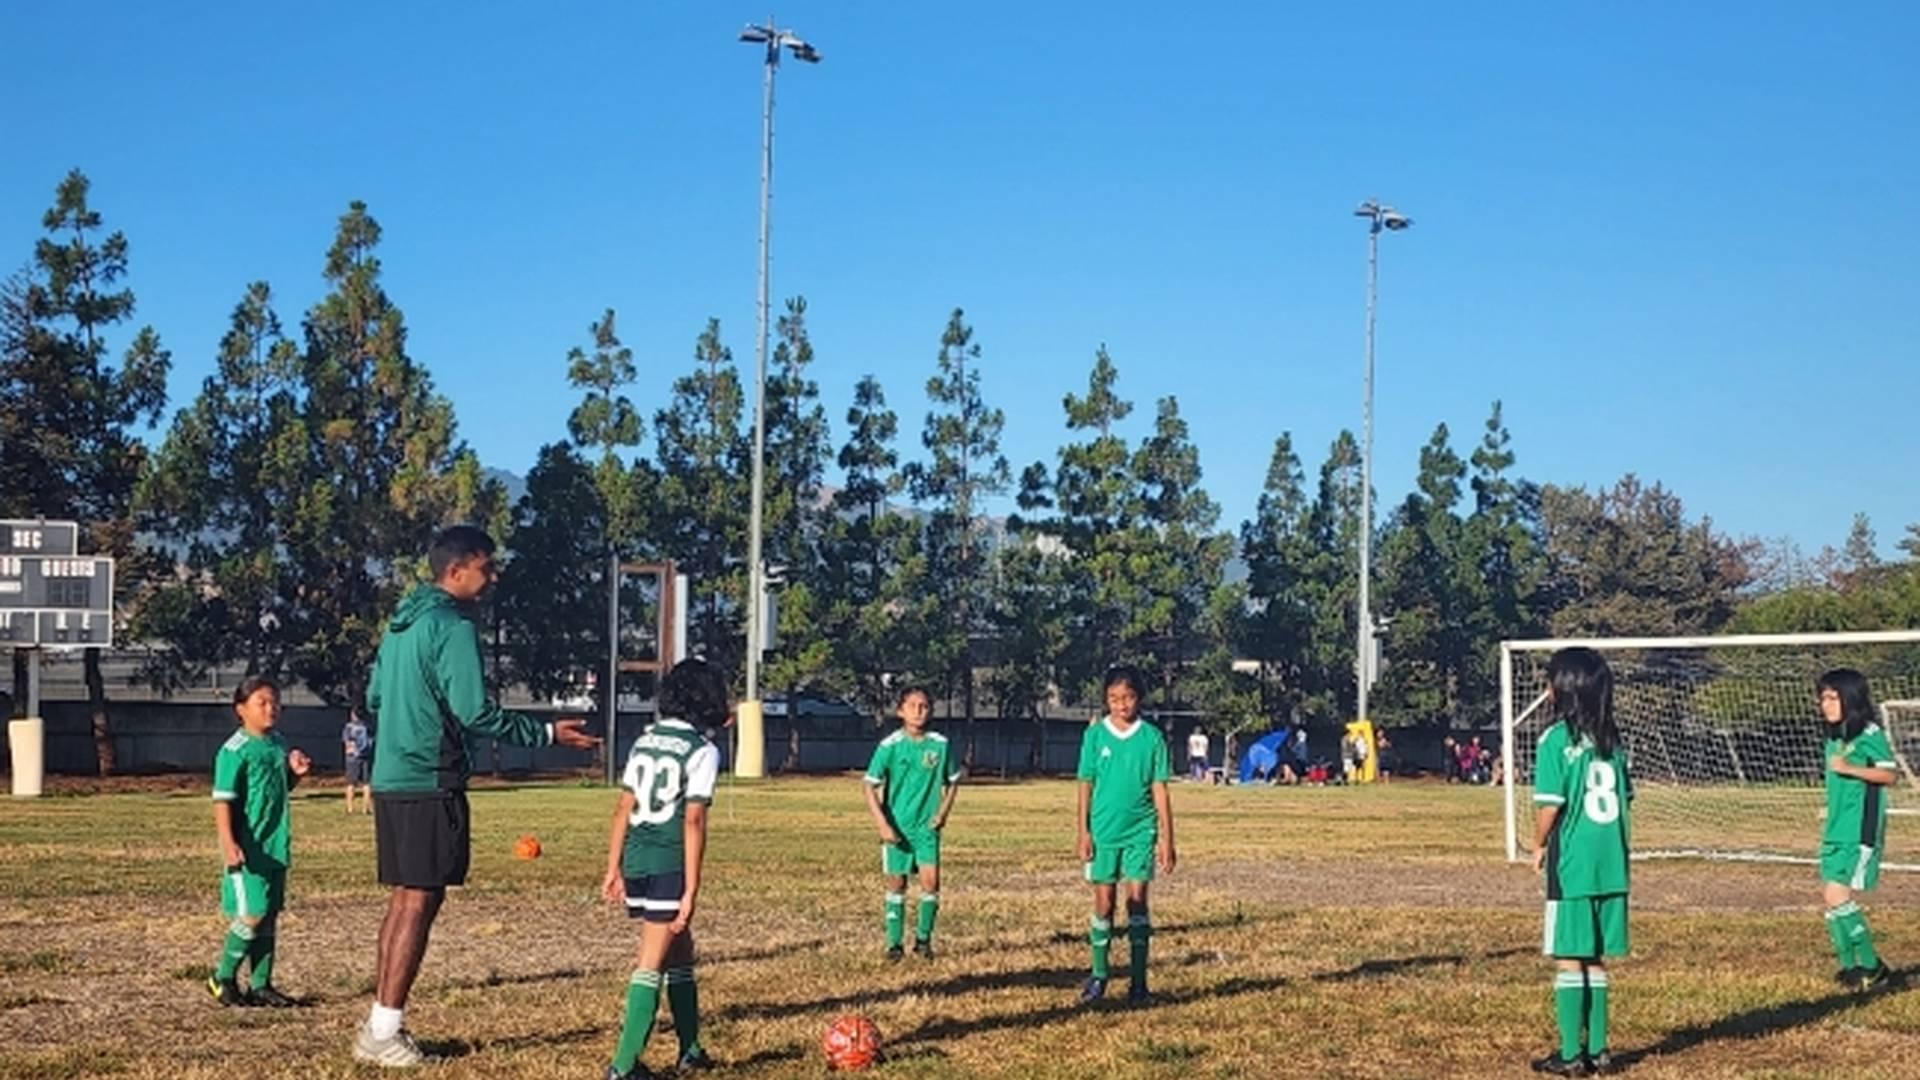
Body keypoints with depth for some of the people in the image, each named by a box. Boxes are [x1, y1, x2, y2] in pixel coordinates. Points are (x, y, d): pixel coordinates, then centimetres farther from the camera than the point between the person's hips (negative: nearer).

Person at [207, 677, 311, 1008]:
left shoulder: (278, 744, 11)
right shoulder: (235, 751, -12)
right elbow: (223, 800, -16)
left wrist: (295, 773, 4)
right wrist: (229, 844, -24)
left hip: (275, 847, 8)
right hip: (247, 850, -8)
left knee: (269, 916, 9)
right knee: (252, 915, -7)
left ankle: (260, 984, 16)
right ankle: (223, 977, 10)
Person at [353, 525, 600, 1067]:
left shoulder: (402, 622, 15)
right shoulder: (453, 626, -13)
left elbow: (373, 699, 21)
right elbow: (476, 713, -18)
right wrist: (548, 734, -11)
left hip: (391, 779, 9)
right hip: (431, 783, -9)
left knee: (404, 898, 14)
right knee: (420, 902, -4)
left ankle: (382, 1026, 16)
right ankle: (384, 1032, -3)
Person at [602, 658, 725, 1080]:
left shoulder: (645, 740, 13)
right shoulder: (702, 751, -7)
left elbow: (624, 807, 12)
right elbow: (693, 821, -13)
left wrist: (614, 868, 16)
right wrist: (691, 891, -13)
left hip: (636, 863, 7)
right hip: (669, 866, -7)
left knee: (680, 952, 20)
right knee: (652, 965, -2)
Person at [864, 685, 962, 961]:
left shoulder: (940, 744, -1)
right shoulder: (889, 746, -7)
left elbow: (953, 781, 14)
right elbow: (871, 788, -5)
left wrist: (943, 811, 1)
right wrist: (882, 824, -13)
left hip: (927, 825, 1)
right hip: (896, 826, -1)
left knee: (931, 880, -9)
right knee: (896, 884, 4)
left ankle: (924, 938, 8)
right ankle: (894, 943, 15)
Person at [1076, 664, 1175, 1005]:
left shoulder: (1151, 737, 0)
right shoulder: (1095, 735, 1)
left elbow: (1159, 790, 2)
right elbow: (1086, 785, 4)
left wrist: (1166, 838, 0)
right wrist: (1083, 832, 0)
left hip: (1140, 831, -1)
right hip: (1104, 832, 1)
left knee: (1137, 900, -3)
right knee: (1103, 902, 6)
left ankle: (1138, 978, 4)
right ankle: (1099, 975, 17)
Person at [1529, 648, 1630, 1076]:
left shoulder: (1558, 738, -11)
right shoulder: (1613, 739, 7)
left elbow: (1550, 804, -13)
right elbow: (1625, 799, 8)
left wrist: (1539, 846, 2)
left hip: (1572, 864, -6)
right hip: (1611, 864, 6)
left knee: (1569, 960, 2)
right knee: (1595, 960, 13)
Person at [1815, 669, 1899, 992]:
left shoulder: (1869, 734, -11)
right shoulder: (1834, 737, 13)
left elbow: (1890, 774, -18)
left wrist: (1849, 768, -26)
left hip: (1860, 832, -9)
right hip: (1836, 830, 9)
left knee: (1837, 896, -14)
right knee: (1830, 896, 7)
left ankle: (1872, 967, -4)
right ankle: (1850, 966, 16)